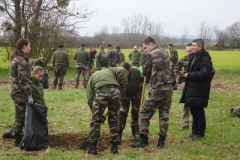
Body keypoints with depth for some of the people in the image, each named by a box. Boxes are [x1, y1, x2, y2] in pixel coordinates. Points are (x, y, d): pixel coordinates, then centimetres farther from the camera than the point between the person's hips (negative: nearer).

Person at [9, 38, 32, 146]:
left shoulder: (15, 58, 13)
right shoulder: (22, 60, -18)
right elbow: (23, 80, -22)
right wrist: (29, 95, -20)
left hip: (15, 91, 9)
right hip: (21, 93, -9)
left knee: (19, 117, 18)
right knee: (20, 117, 0)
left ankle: (18, 137, 27)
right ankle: (18, 140, 8)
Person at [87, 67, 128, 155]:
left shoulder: (92, 77, 31)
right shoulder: (110, 70, 36)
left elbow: (90, 98, 21)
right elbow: (122, 71, 11)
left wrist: (96, 113, 25)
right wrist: (122, 86, 16)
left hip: (101, 93, -2)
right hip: (115, 91, 2)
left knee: (96, 121, 13)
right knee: (113, 120, 17)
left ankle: (92, 147, 15)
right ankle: (114, 146, 23)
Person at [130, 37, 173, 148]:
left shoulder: (151, 55, -9)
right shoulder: (165, 52, 13)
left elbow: (145, 71, 0)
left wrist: (148, 74, 21)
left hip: (158, 89, -7)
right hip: (168, 87, 8)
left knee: (144, 114, 2)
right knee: (164, 115, 11)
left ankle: (143, 140, 3)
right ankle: (162, 140, 13)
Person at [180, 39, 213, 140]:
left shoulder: (205, 59, -15)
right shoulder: (194, 57, 15)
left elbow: (205, 73, -25)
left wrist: (189, 75, -19)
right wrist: (186, 74, 4)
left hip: (199, 90, -9)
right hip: (192, 89, 9)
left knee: (199, 112, 0)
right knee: (193, 111, 15)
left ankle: (200, 133, 11)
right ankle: (195, 131, 25)